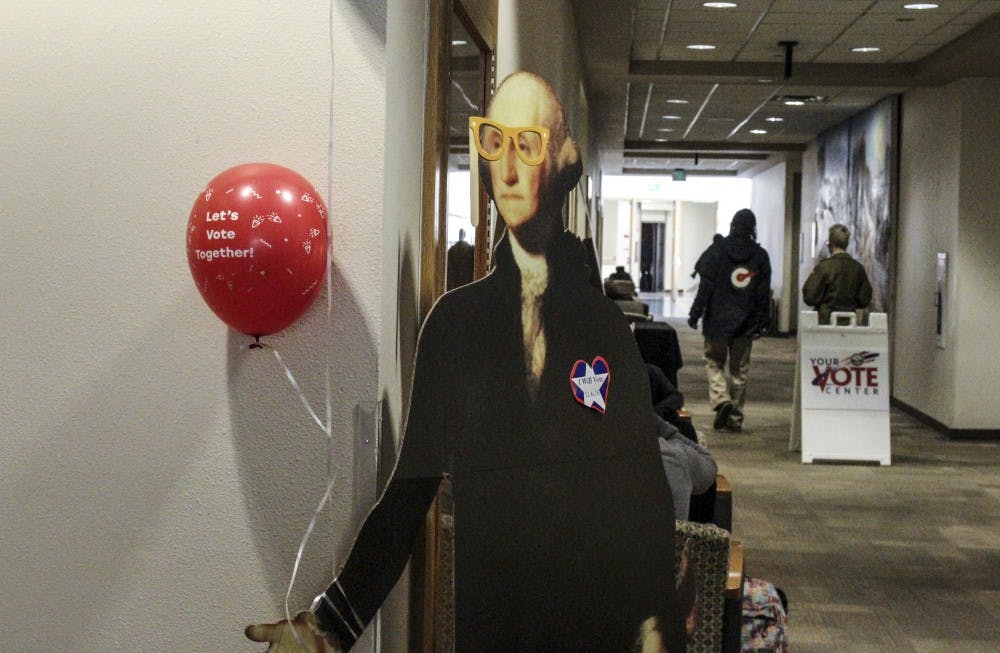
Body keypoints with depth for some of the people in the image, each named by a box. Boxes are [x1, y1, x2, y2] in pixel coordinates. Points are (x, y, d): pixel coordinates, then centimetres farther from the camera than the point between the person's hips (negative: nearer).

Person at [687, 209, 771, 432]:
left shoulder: (717, 251, -4)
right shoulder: (760, 256, 2)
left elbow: (706, 286, -6)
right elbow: (764, 294, 3)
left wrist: (696, 313, -2)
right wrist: (762, 322, 9)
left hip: (717, 320, -2)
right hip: (745, 322, 2)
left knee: (714, 362, 11)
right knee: (739, 369, 8)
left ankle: (721, 400, -13)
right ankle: (735, 418, 10)